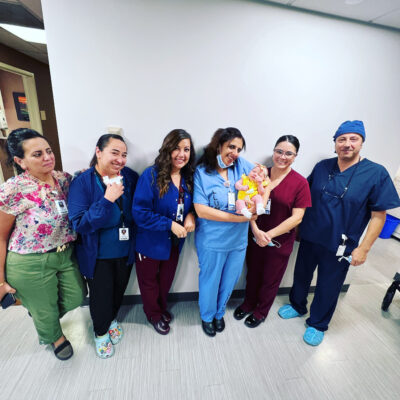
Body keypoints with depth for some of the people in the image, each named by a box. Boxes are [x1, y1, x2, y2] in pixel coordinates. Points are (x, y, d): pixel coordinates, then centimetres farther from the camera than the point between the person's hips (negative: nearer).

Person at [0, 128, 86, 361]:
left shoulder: (64, 179, -6)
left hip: (66, 255, 5)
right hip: (30, 264, -4)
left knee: (76, 298, 20)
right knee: (45, 310, 18)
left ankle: (40, 313, 54)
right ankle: (55, 336, 54)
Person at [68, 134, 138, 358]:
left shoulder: (130, 177, -9)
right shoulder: (82, 182, -18)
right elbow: (79, 223, -24)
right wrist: (107, 200, -34)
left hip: (126, 251, 4)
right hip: (98, 255, -3)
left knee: (119, 291, 24)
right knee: (101, 296, 16)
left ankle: (112, 319, 56)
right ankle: (101, 332, 48)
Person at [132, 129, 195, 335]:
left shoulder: (188, 177, -5)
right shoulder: (151, 175, -23)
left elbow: (193, 204, 6)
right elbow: (140, 212, -24)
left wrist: (191, 214, -16)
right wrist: (170, 224, -26)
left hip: (175, 241, 5)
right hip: (151, 241, -5)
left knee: (166, 279, 27)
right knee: (149, 281, 20)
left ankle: (162, 308, 56)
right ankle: (154, 315, 49)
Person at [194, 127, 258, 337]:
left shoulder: (242, 165, -2)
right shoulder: (202, 172, -14)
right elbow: (201, 210, -20)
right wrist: (239, 218, -22)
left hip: (239, 239, 4)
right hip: (212, 241, -4)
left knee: (229, 280, 23)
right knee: (210, 281, 17)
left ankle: (219, 313, 53)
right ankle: (207, 316, 48)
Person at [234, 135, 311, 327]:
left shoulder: (300, 183, -12)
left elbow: (296, 217, -14)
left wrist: (269, 235, -18)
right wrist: (256, 230, -16)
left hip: (280, 242, -2)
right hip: (255, 237, 3)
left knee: (270, 280, 17)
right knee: (252, 274, 21)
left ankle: (260, 312, 43)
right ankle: (248, 304, 48)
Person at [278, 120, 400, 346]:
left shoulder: (376, 173, -11)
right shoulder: (322, 167, -1)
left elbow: (379, 215, -10)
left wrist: (364, 248, -13)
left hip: (340, 246, -3)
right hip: (309, 237, 4)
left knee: (328, 288, 15)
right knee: (301, 275, 21)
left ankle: (317, 324, 41)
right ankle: (297, 306, 49)